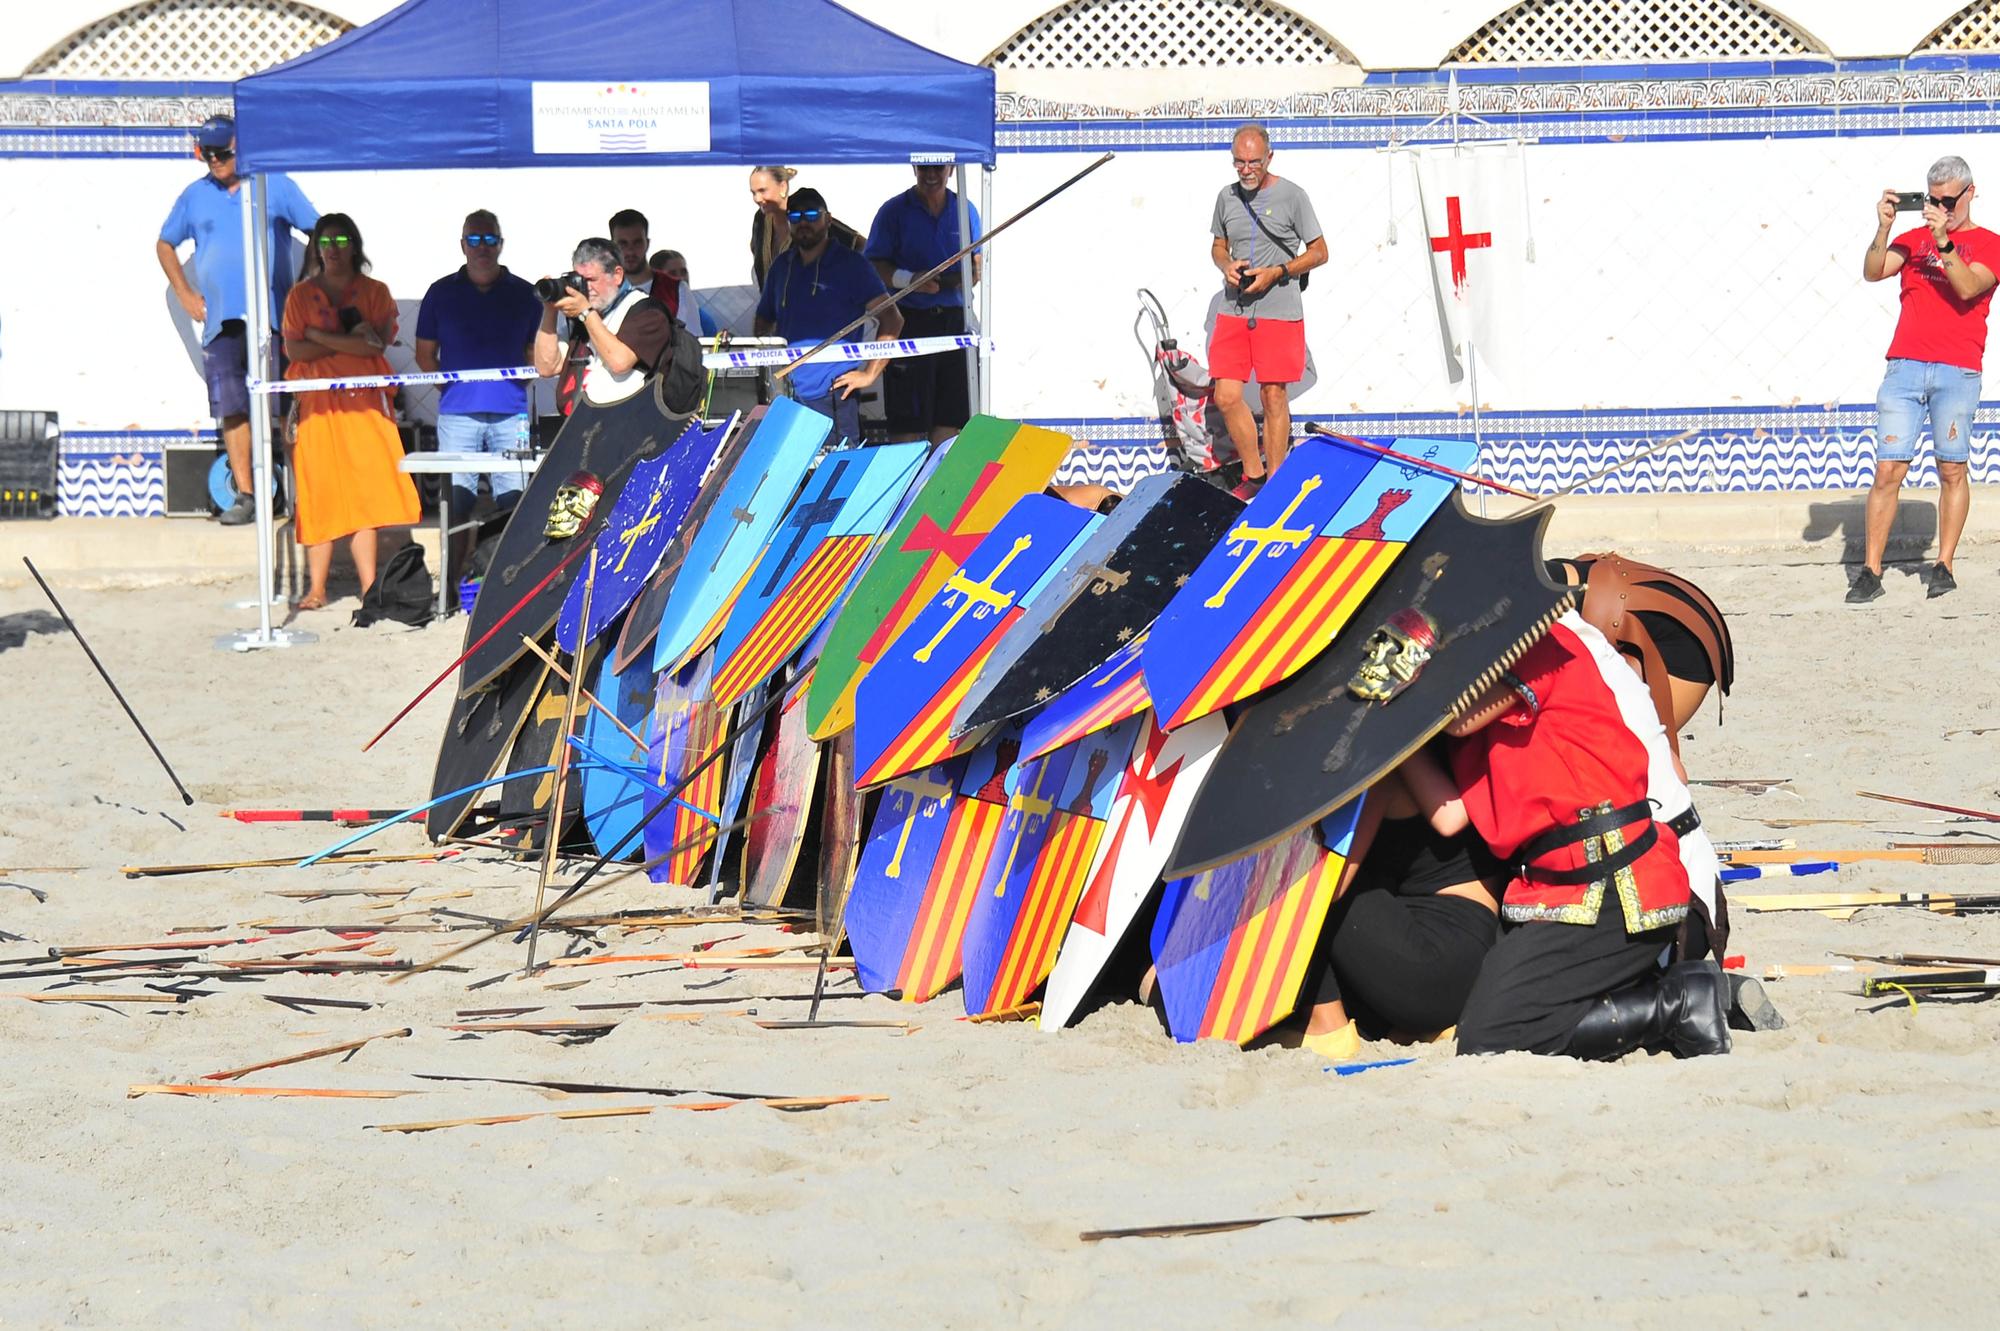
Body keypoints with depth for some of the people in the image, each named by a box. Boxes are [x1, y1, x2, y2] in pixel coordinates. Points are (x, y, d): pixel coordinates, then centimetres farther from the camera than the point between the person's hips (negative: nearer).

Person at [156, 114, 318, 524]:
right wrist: (185, 295, 14)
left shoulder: (275, 186, 3)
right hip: (220, 321, 3)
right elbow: (165, 245, 25)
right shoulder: (196, 196, 12)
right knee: (232, 410, -2)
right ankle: (245, 495, 1)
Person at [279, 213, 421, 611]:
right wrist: (348, 341, -7)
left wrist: (320, 336, -6)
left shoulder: (374, 293, 10)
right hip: (318, 403, 0)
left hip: (363, 403, 0)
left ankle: (369, 587, -8)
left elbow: (376, 344, -5)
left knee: (363, 493, -7)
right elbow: (294, 349, -1)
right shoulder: (301, 295, 11)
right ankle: (316, 588, 0)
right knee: (319, 492, -3)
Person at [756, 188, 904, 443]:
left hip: (834, 393, -5)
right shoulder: (783, 266, 15)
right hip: (790, 393, 5)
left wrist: (869, 374, -11)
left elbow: (891, 319, -6)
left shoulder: (850, 265, -2)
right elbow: (765, 319, 27)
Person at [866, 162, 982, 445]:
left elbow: (975, 264, 16)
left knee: (949, 421, 5)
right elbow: (874, 266, -3)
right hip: (910, 320, -4)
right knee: (908, 422, -7)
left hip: (955, 319, 4)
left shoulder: (964, 211, 13)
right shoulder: (894, 211, 1)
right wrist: (908, 280, -21)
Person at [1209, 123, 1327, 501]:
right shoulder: (1227, 197, 9)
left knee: (1273, 397, 0)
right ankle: (1254, 475, 14)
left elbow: (1319, 252, -1)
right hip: (1233, 311, 4)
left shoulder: (1291, 196, -4)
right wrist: (1226, 266, -2)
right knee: (1226, 397, -2)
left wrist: (1276, 272, -13)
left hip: (1278, 311, -4)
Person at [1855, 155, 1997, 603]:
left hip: (1957, 371, -2)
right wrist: (1883, 229, -11)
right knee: (1887, 469, -4)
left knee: (1952, 469, -1)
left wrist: (1943, 241, -19)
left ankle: (1944, 566, 8)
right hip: (1905, 365, 2)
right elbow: (1872, 271, 2)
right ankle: (1870, 572, -3)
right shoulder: (1914, 238, 16)